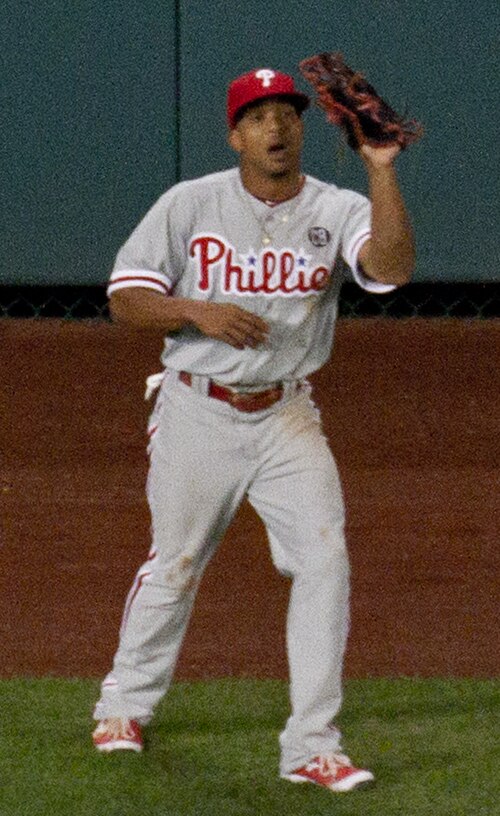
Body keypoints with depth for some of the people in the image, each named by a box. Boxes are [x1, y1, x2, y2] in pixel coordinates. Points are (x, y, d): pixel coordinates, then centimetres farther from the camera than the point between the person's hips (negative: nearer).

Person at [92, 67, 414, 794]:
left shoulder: (337, 211, -4)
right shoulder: (188, 205, -4)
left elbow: (393, 267, -24)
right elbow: (125, 298, -5)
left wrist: (381, 170, -30)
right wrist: (197, 312, -21)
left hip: (286, 419, 1)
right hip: (199, 413, -1)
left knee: (324, 561, -11)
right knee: (174, 564, 9)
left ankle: (312, 747, -5)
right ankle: (126, 706, 33)